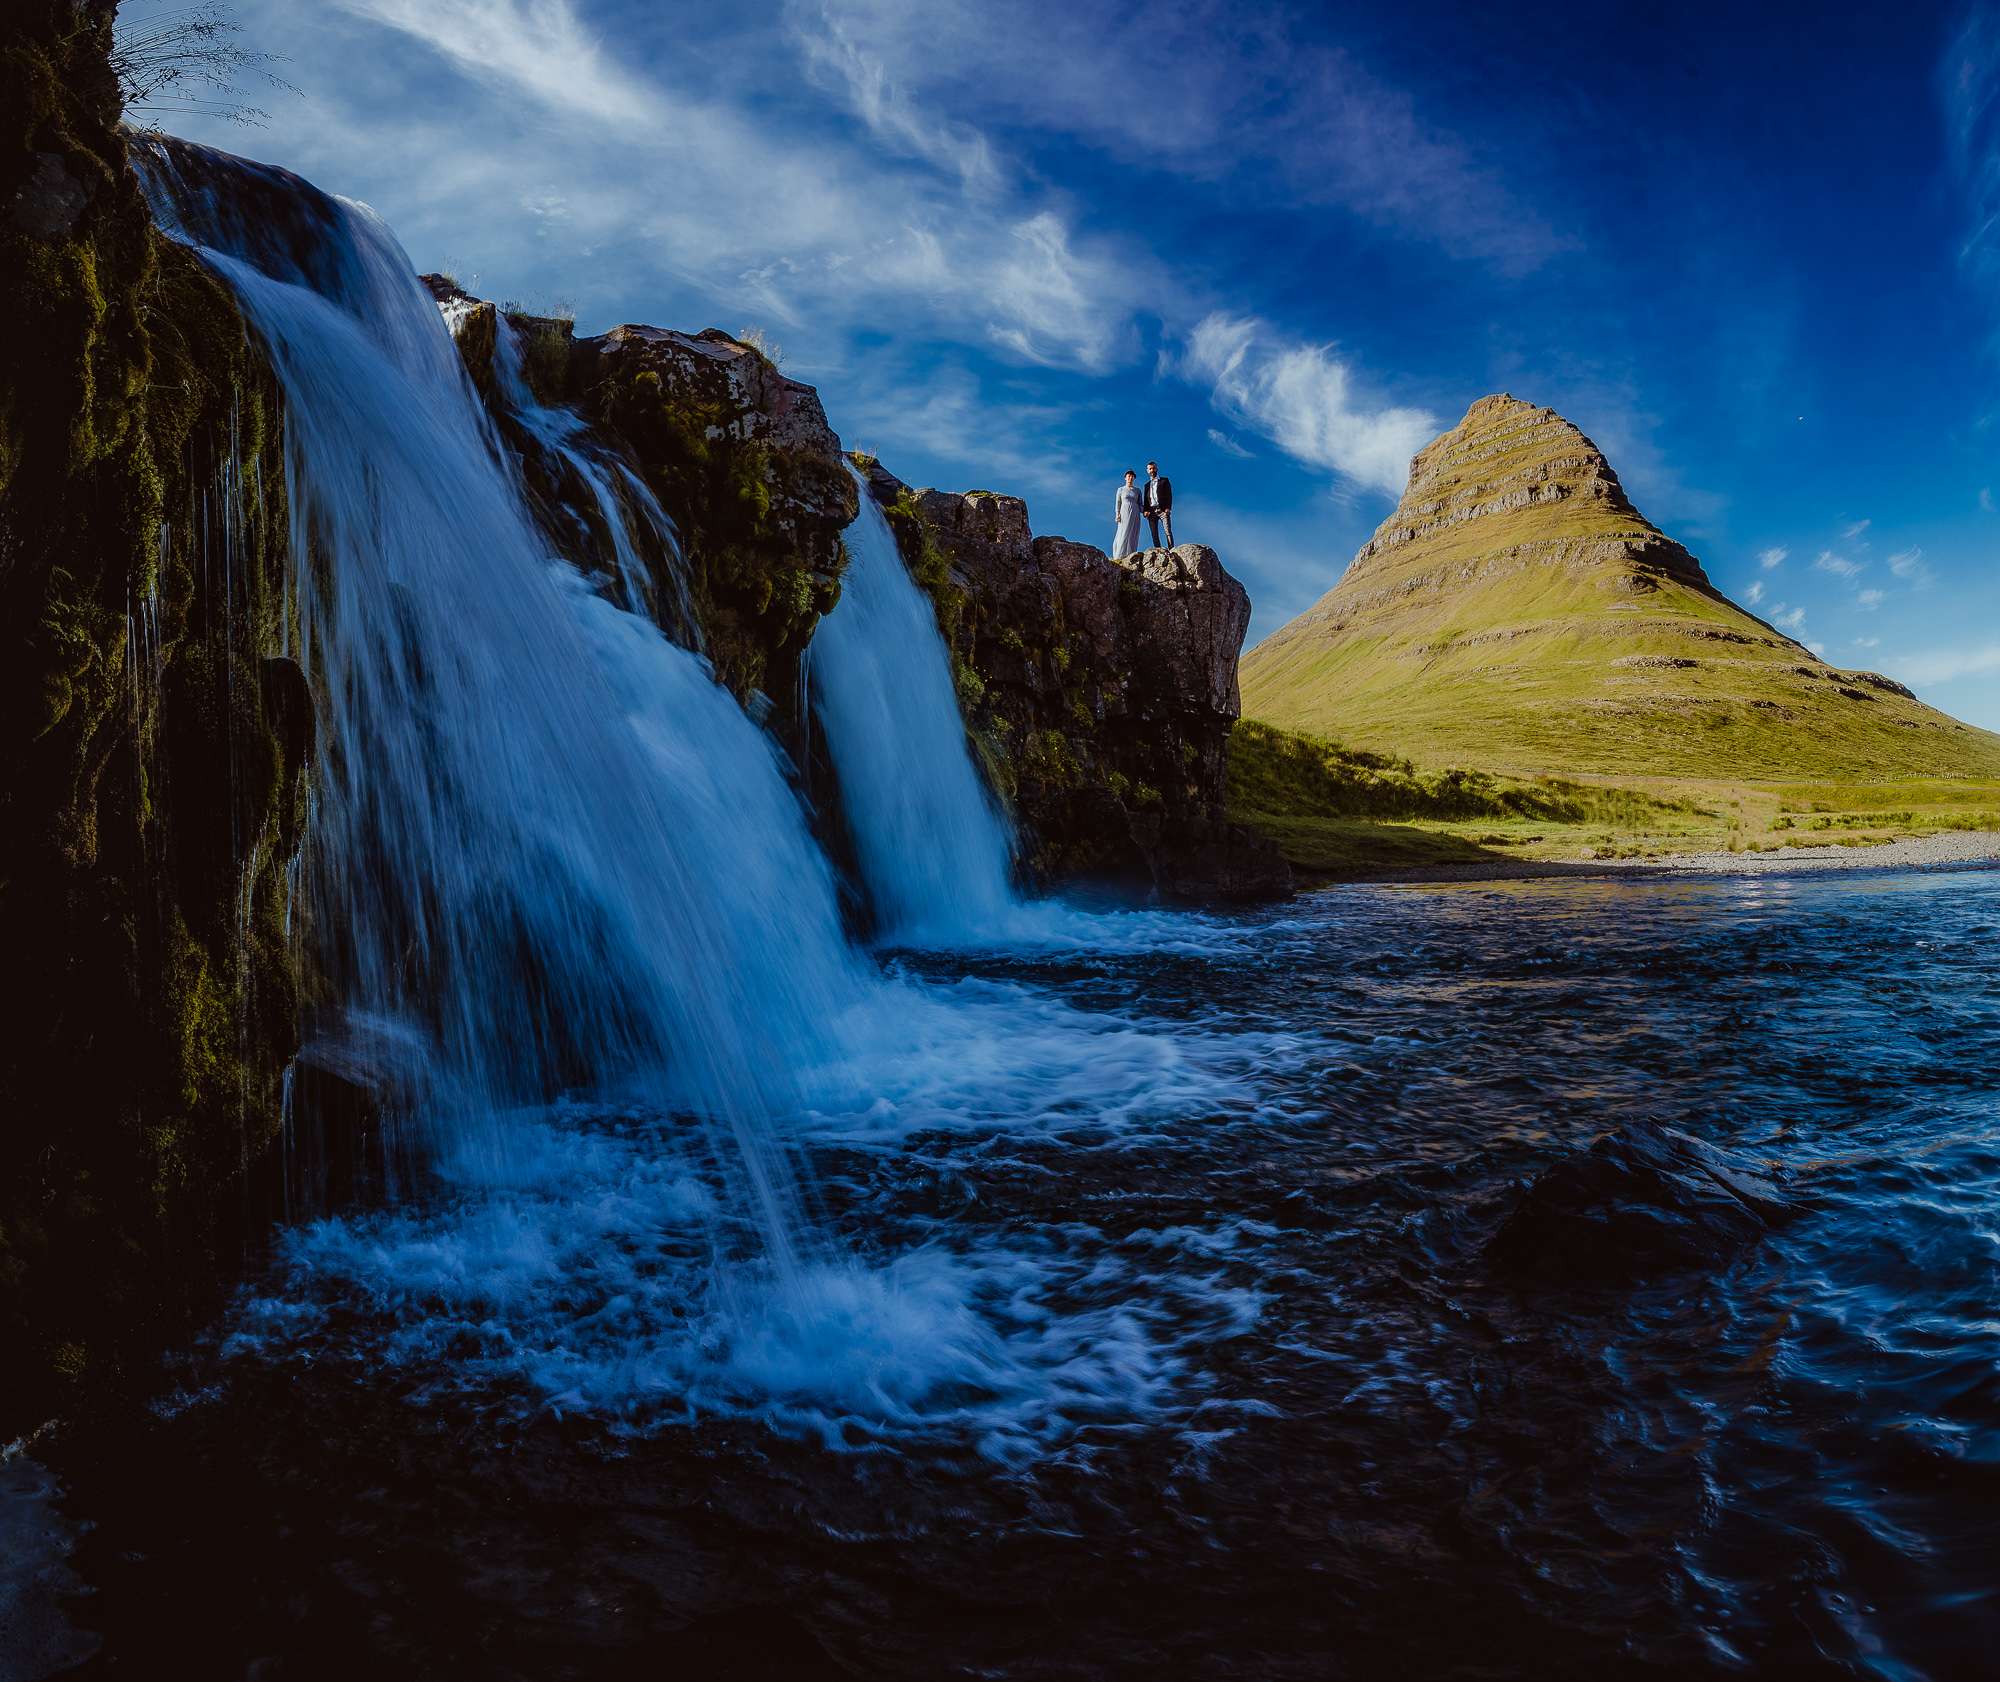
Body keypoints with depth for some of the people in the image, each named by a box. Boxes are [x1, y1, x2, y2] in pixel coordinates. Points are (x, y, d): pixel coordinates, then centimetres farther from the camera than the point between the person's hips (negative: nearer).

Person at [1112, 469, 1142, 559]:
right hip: (1124, 513, -2)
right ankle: (1120, 556, -10)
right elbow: (1117, 503, 4)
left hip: (1135, 514, 2)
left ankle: (1131, 556, -4)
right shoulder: (1121, 489, 8)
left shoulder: (1137, 490, 14)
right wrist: (1117, 515, -7)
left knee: (1133, 535, -3)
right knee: (1124, 534, -10)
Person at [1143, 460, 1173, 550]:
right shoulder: (1147, 485, 24)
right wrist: (1145, 511, 2)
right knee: (1154, 535, -4)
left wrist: (1168, 508, -12)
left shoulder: (1164, 481, 12)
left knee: (1168, 532, -15)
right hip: (1151, 511, 4)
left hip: (1162, 510, -4)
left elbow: (1169, 495, 3)